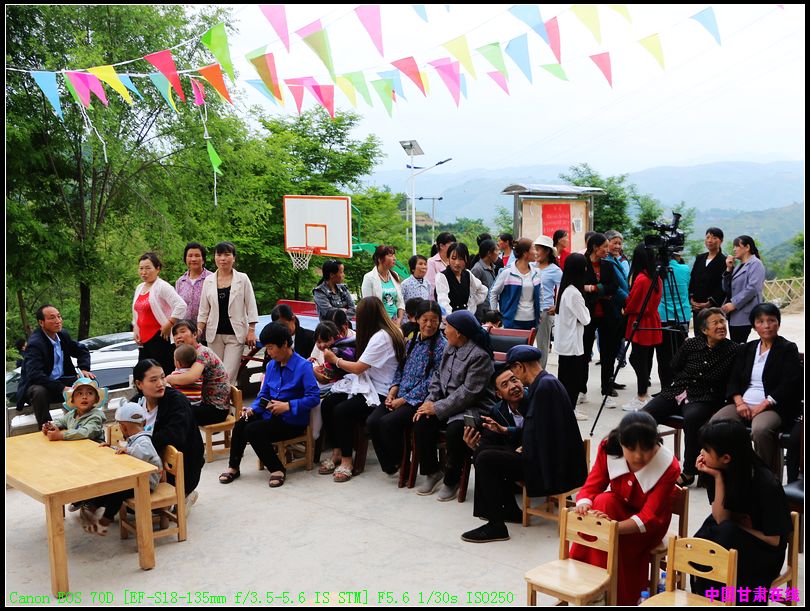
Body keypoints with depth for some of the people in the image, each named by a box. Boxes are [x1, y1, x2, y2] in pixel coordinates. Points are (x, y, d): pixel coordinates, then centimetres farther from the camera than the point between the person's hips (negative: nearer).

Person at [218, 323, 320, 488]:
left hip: (293, 421, -6)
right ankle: (233, 467, 1)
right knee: (240, 423, -19)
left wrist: (288, 406, -24)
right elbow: (263, 394, 15)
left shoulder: (303, 366, -13)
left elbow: (314, 397, -20)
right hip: (269, 414, 7)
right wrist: (252, 409, -3)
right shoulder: (271, 365, 9)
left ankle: (277, 469, -7)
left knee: (253, 431, -25)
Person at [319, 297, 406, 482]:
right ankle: (337, 452, 3)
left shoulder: (382, 337, -18)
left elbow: (358, 368, -15)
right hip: (367, 386, 10)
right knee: (327, 404, -7)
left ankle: (346, 459, -9)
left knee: (342, 411, -26)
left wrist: (335, 359, 0)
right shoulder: (381, 333, 13)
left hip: (378, 394, -10)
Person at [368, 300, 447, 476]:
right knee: (372, 421, -16)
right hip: (400, 396, 6)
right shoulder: (412, 342, 15)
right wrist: (392, 392, -1)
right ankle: (389, 465, 1)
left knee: (388, 422, -27)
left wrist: (404, 400, -14)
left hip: (421, 400, -6)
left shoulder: (441, 346, -7)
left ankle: (402, 465, -3)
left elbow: (431, 382, -12)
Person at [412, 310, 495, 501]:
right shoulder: (450, 348, 9)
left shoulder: (480, 356, -18)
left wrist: (438, 408, -20)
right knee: (421, 422, -16)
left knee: (454, 430, -33)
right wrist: (430, 400, -3)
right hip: (447, 403, 8)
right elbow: (438, 376, 14)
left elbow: (468, 393, -22)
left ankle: (452, 480, -9)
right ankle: (432, 471, 2)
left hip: (473, 407, -8)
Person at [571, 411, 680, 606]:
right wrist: (583, 505, -42)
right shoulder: (609, 449, -19)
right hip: (618, 509, 3)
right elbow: (591, 487, -16)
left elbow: (649, 517, -29)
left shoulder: (668, 466, -26)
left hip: (650, 525, -3)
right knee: (604, 501, -32)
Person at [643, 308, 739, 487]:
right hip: (677, 392, 3)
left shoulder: (733, 350, -1)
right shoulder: (691, 344, 7)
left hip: (704, 399, -3)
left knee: (691, 418, -38)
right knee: (645, 415, -22)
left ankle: (688, 472, -23)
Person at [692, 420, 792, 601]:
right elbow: (721, 519, -16)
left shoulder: (766, 485, -23)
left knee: (728, 532, -31)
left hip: (763, 552, -4)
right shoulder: (722, 471, -10)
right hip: (733, 540, 4)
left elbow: (774, 540, -16)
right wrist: (718, 477, -22)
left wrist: (736, 529, -9)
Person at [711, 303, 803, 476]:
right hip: (743, 404, 5)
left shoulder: (788, 349, 5)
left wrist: (763, 405, -15)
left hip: (773, 407, -5)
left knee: (760, 429, -37)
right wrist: (739, 402, -6)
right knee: (715, 422, -24)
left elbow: (790, 384, -7)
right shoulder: (748, 348, 20)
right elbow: (734, 379, 14)